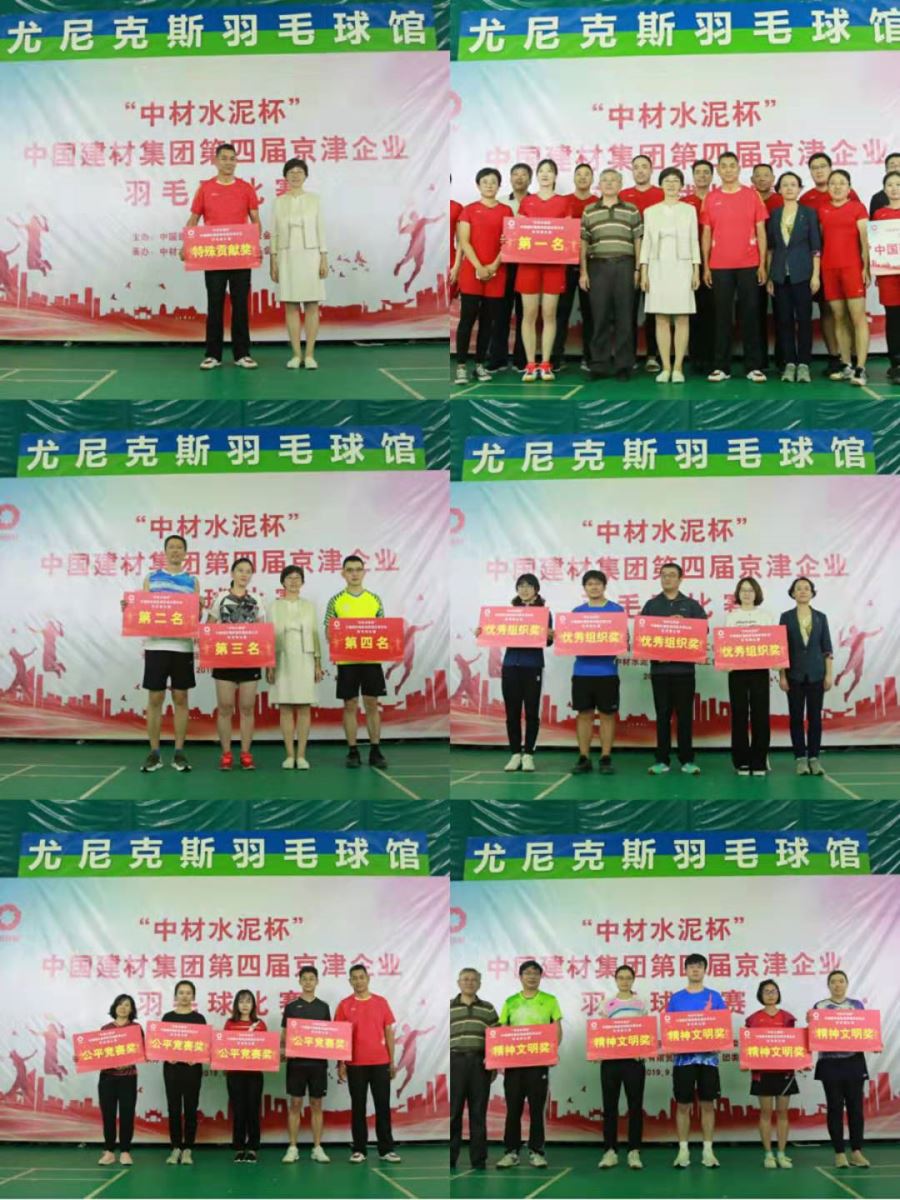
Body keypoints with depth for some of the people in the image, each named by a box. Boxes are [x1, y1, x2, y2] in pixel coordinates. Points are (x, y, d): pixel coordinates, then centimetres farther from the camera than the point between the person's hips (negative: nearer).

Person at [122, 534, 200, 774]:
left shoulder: (192, 580, 10)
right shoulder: (151, 578, 10)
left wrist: (199, 608, -16)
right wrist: (129, 608, -11)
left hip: (182, 646, 0)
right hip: (156, 645, 0)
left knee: (181, 698, 3)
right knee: (155, 699, 1)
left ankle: (179, 753, 8)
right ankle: (154, 753, 7)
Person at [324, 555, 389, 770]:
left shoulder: (375, 599, 7)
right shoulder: (336, 600, 2)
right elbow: (328, 632, 2)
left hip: (371, 659, 1)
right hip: (347, 660, -1)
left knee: (372, 704, 4)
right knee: (350, 705, 3)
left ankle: (375, 750, 11)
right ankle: (353, 751, 10)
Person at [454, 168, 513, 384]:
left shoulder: (506, 211, 9)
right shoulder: (469, 210, 5)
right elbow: (464, 242, -2)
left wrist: (494, 265, -10)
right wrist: (478, 267, -13)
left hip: (497, 273, 2)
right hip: (471, 271, -2)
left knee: (488, 320, 5)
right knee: (467, 318, -6)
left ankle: (480, 364, 11)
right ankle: (461, 366, -7)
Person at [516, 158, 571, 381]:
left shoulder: (563, 202, 8)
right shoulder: (526, 202, 11)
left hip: (554, 263, 0)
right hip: (528, 262, 1)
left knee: (549, 314, 0)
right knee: (529, 314, -2)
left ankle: (545, 364, 4)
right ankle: (530, 364, 2)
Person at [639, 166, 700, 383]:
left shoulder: (689, 210, 8)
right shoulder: (650, 211, 10)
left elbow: (694, 242, 7)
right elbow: (646, 243, 9)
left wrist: (696, 270, 0)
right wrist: (643, 273, 2)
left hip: (682, 267, -1)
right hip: (658, 267, 1)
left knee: (682, 319, -4)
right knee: (661, 319, -2)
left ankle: (678, 367, -1)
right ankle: (665, 367, 2)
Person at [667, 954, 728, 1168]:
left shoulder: (714, 997, 5)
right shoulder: (676, 998, 6)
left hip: (708, 1057, 0)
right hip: (683, 1058, 0)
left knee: (707, 1104, 3)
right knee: (683, 1104, 2)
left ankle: (708, 1150, 9)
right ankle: (683, 1150, 9)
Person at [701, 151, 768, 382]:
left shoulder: (752, 196, 4)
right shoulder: (711, 199, 6)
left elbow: (761, 231, 4)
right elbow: (706, 234, 8)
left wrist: (762, 264, -2)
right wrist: (705, 266, 2)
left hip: (748, 265, -1)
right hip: (720, 267, 1)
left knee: (750, 314, 1)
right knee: (723, 316, 3)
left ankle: (754, 366, 4)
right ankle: (721, 366, 6)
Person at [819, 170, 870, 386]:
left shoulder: (857, 208, 2)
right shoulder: (822, 210, 11)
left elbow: (864, 240, 0)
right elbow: (820, 240, 13)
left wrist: (866, 267, -8)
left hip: (852, 267, -4)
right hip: (829, 269, 4)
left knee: (858, 317, -9)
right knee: (839, 318, 7)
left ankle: (860, 368, -13)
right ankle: (845, 365, 14)